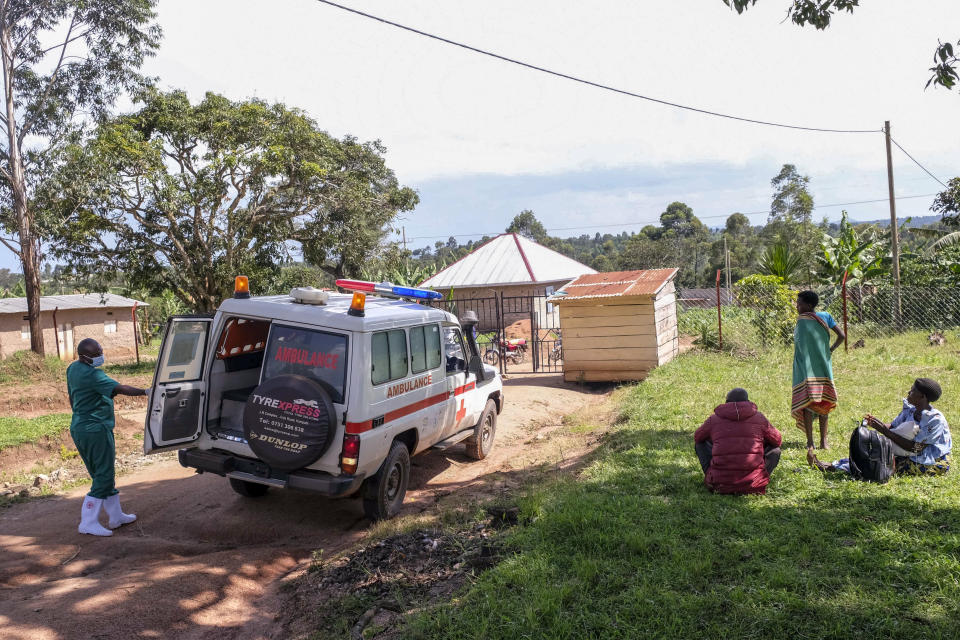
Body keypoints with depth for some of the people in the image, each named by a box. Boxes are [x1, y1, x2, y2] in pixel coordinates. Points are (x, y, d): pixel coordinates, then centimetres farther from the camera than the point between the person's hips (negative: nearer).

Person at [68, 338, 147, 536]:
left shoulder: (73, 369, 12)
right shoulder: (92, 375, -20)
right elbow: (119, 388, -28)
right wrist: (146, 392, -27)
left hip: (79, 428, 10)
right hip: (95, 430, -10)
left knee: (102, 475, 17)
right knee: (103, 477, -3)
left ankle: (116, 516, 26)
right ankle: (88, 523, 0)